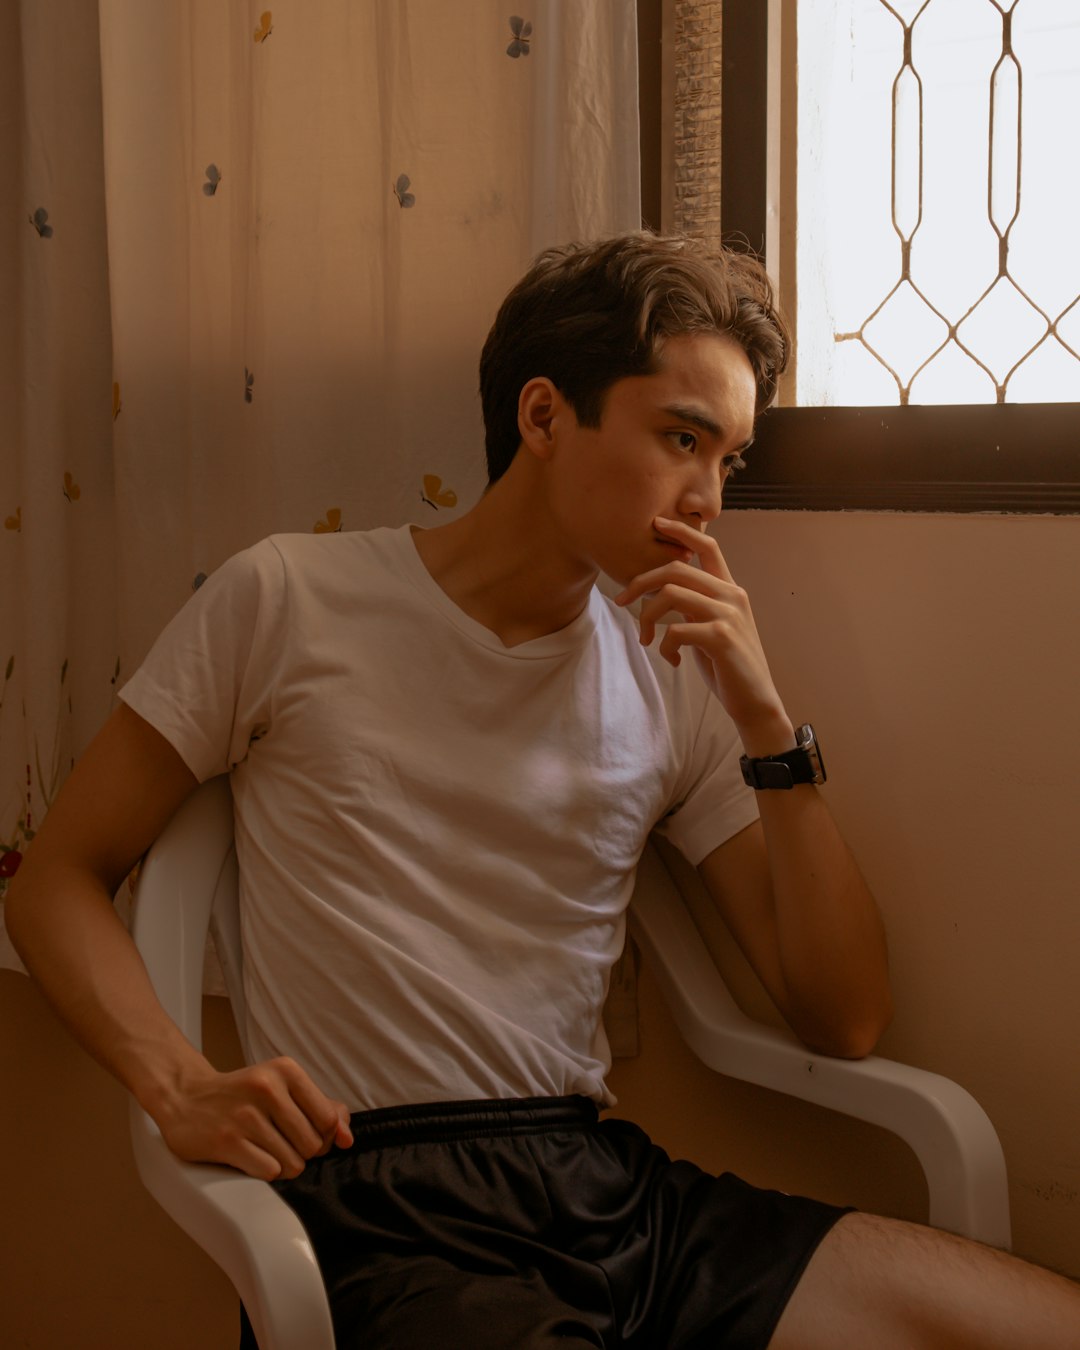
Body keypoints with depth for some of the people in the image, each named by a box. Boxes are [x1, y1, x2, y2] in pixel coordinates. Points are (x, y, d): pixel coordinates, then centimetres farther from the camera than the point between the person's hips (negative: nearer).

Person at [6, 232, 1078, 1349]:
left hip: (610, 1184, 5)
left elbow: (845, 1018, 6)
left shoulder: (673, 677, 10)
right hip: (383, 1211, -5)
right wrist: (179, 1087, -13)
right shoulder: (288, 600, 2)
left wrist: (767, 723, -3)